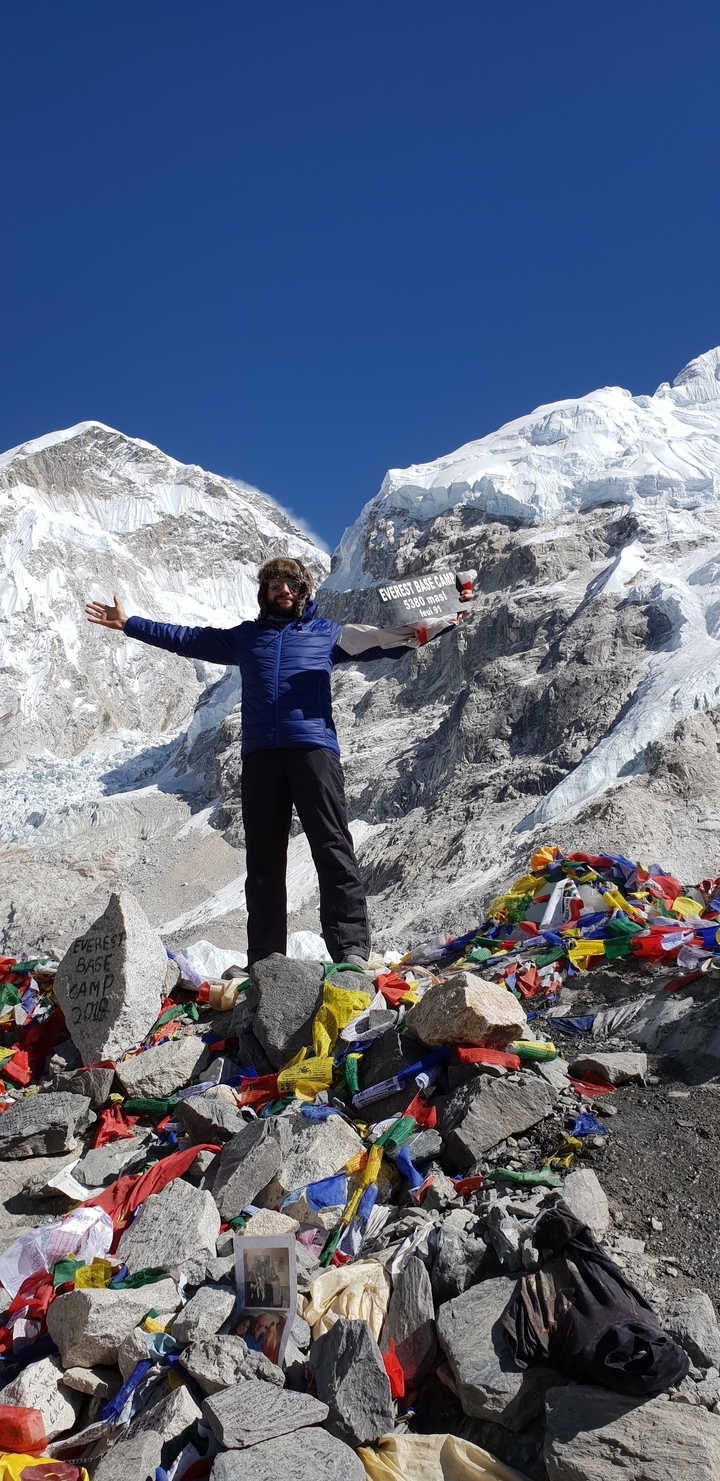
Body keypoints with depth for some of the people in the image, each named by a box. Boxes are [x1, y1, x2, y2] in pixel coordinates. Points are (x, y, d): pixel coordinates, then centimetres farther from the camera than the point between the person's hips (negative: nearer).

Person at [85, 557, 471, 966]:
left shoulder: (327, 633, 19)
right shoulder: (244, 637, 25)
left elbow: (387, 639, 14)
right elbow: (185, 638, 31)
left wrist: (442, 622, 3)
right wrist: (128, 623, 31)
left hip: (314, 748, -2)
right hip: (260, 755, 3)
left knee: (334, 850, -11)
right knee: (263, 860, 3)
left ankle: (352, 951, -12)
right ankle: (264, 962, 8)